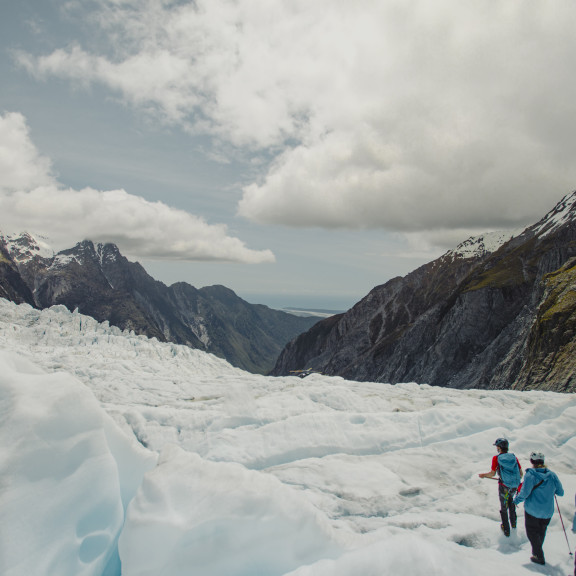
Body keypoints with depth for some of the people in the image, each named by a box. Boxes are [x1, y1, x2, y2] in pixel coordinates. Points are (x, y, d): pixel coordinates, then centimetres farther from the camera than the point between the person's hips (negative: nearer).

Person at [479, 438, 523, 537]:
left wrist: (483, 475, 7)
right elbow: (521, 473, 2)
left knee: (504, 508, 16)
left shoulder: (496, 458, -11)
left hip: (504, 487, -4)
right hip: (515, 486, 4)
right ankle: (513, 523, 44)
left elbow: (492, 474, -11)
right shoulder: (514, 457, -2)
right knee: (511, 501, 33)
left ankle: (506, 530, 27)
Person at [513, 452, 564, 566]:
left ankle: (539, 557, 12)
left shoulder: (530, 475, -19)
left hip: (532, 510, -5)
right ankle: (538, 551, 39)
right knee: (542, 532, 24)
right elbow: (561, 492, 2)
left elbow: (524, 493, -21)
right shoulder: (552, 475, -7)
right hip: (548, 512, 5)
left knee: (532, 532, 12)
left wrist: (516, 500, -4)